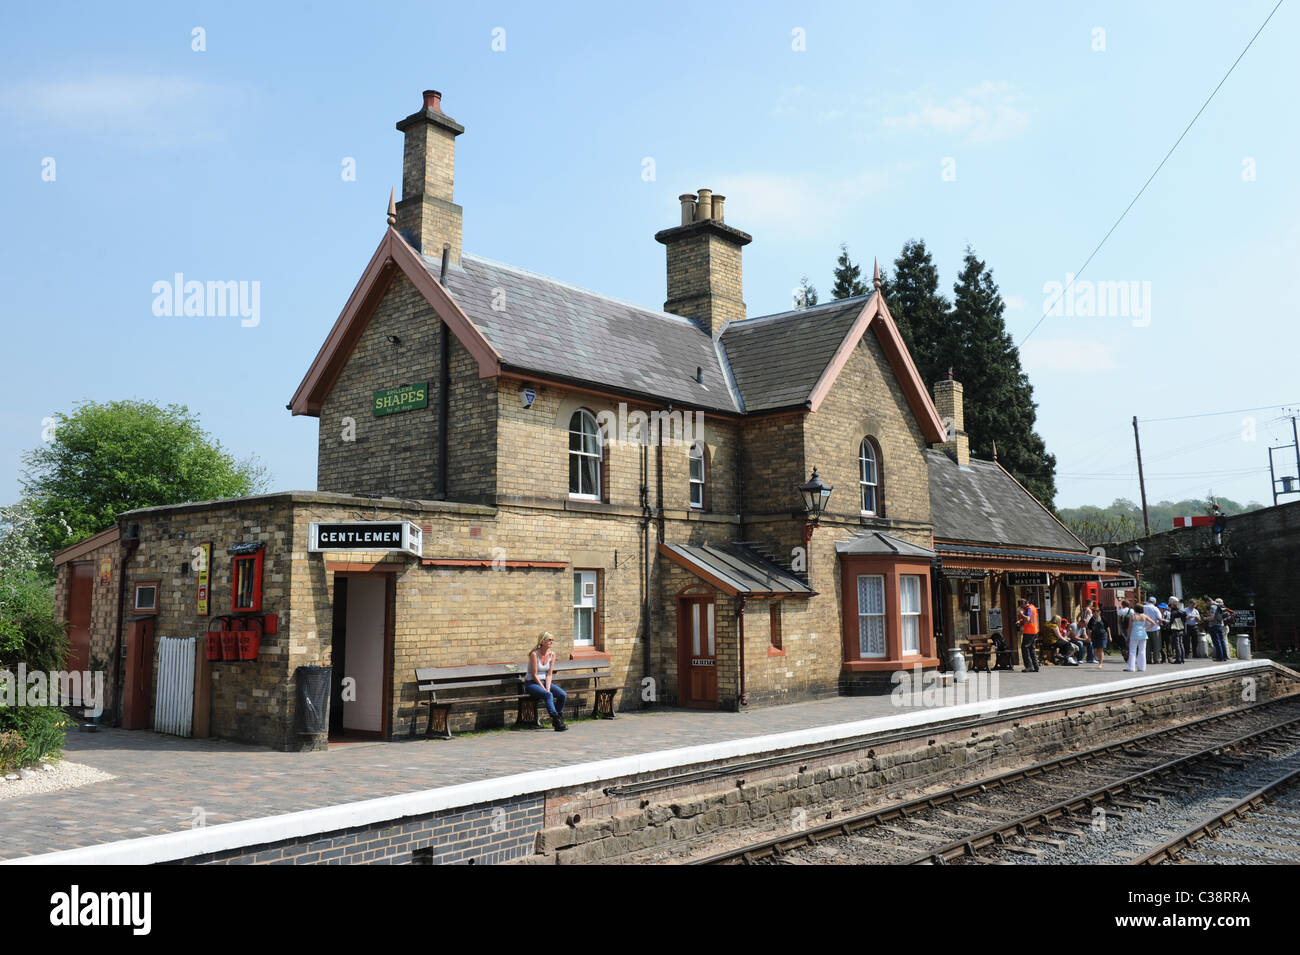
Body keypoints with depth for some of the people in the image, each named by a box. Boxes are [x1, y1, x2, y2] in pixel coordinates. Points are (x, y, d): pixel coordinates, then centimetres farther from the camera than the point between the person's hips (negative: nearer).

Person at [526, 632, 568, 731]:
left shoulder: (552, 654, 1)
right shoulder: (534, 654, -17)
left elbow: (549, 674, 1)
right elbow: (534, 675, -15)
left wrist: (548, 688, -13)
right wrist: (545, 690, -15)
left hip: (544, 682, 6)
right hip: (532, 683, -6)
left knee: (563, 694, -17)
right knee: (548, 695, -33)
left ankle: (558, 718, -2)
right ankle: (556, 721, -33)